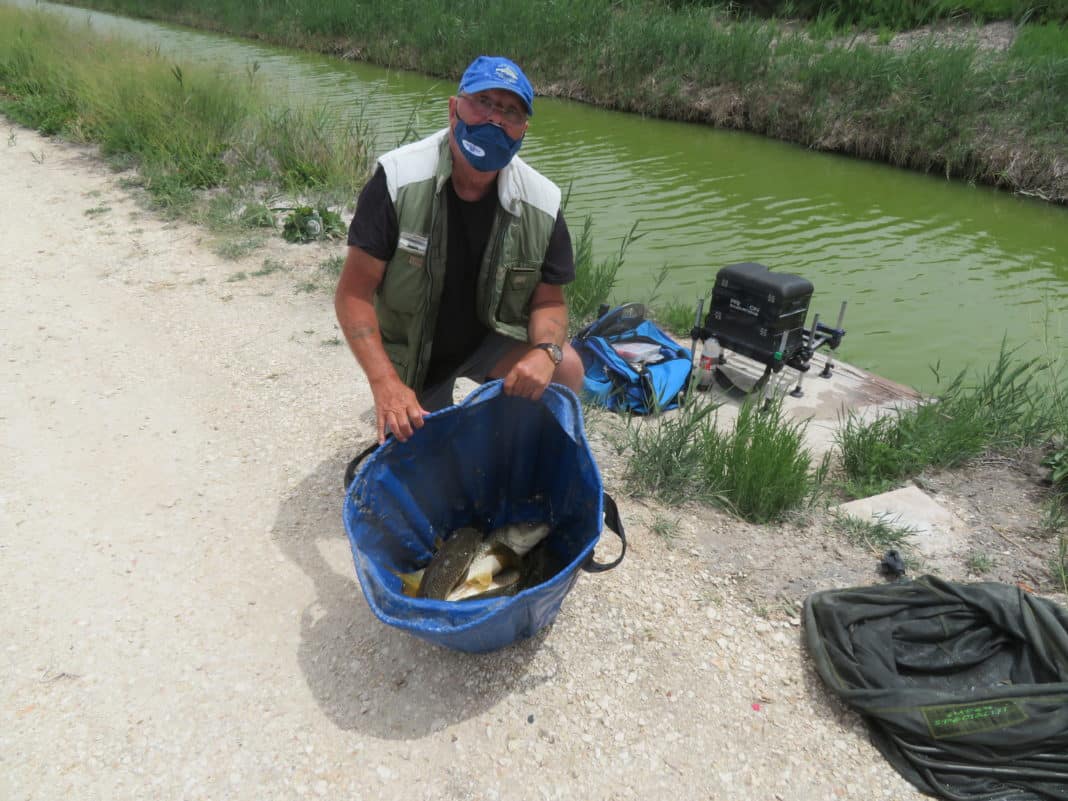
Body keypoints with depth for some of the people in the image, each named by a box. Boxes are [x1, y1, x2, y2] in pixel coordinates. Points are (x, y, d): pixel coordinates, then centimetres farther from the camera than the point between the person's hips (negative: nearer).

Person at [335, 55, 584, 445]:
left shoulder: (541, 200, -15)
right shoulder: (399, 178, -22)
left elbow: (548, 300, -8)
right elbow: (353, 293, -22)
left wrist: (544, 350, -32)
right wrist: (385, 383, -35)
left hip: (490, 340, 1)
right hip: (409, 354, -1)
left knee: (565, 368, -25)